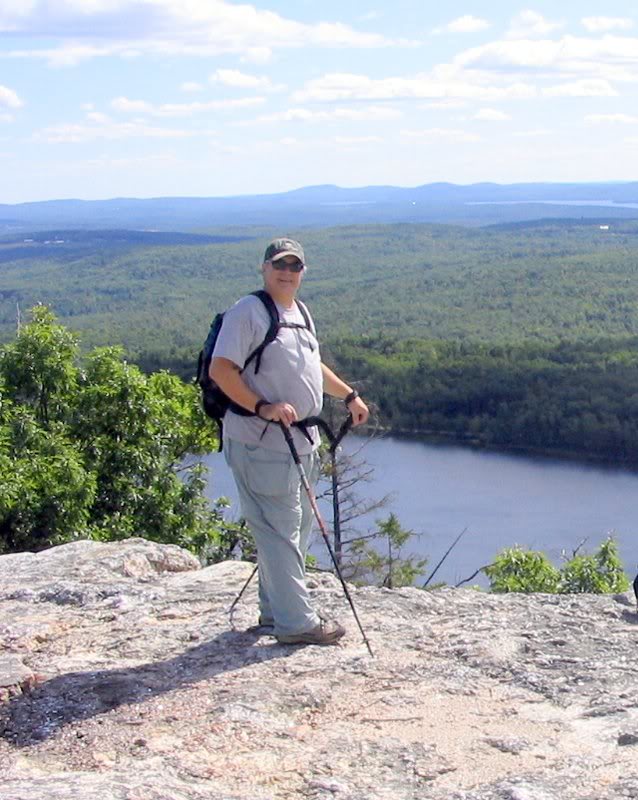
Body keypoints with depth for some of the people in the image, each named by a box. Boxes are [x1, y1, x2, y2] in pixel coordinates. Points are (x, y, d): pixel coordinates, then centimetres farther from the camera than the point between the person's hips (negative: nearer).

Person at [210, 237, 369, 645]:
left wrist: (349, 395, 34)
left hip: (302, 440, 10)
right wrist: (262, 407, -26)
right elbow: (221, 369, -18)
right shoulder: (248, 312, -11)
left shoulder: (300, 313, 18)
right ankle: (296, 621, -4)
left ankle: (275, 608, 28)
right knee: (280, 529, -8)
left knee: (298, 528, 16)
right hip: (263, 443, -10)